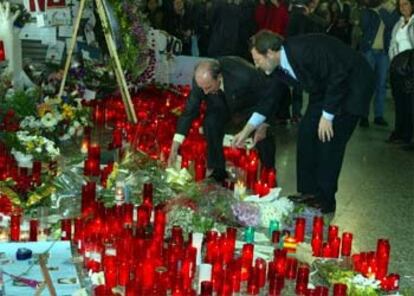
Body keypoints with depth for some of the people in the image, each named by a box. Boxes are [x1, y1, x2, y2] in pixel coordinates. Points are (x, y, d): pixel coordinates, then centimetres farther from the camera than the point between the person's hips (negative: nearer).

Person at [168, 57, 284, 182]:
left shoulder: (243, 75, -42)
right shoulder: (201, 80, -28)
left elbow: (269, 94, -27)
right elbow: (189, 111, -20)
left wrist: (263, 124, -35)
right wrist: (174, 149, -21)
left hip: (254, 104, -3)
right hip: (226, 103, 4)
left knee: (261, 133, -27)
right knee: (210, 123, -22)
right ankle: (218, 171, -4)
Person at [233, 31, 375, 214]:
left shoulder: (304, 51, -32)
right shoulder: (278, 66, -4)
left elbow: (338, 78, -28)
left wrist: (327, 116, -22)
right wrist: (246, 132, 11)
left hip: (352, 84, -9)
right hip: (326, 88, 9)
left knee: (329, 141, -11)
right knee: (306, 133, 4)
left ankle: (325, 199, 0)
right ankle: (308, 192, 15)